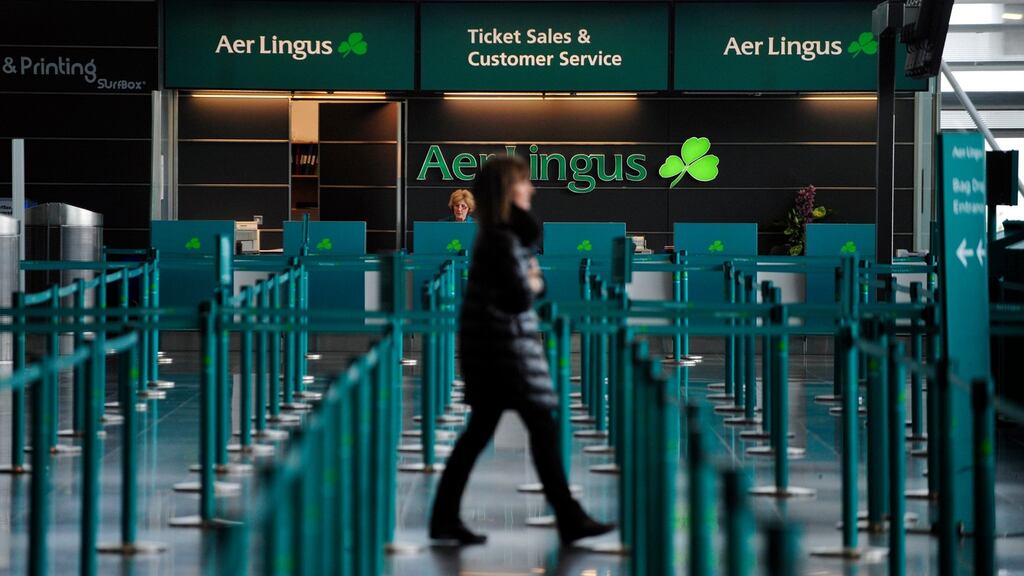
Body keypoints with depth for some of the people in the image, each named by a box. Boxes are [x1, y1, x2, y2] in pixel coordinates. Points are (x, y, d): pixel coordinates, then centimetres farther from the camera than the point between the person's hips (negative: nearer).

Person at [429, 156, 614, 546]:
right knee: (543, 428, -4)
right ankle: (569, 520, 2)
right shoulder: (501, 239, -18)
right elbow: (519, 299, -21)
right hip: (505, 344, -10)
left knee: (480, 430, 11)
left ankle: (445, 518, 12)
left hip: (492, 343, 10)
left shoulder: (503, 232, 14)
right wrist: (534, 285, -2)